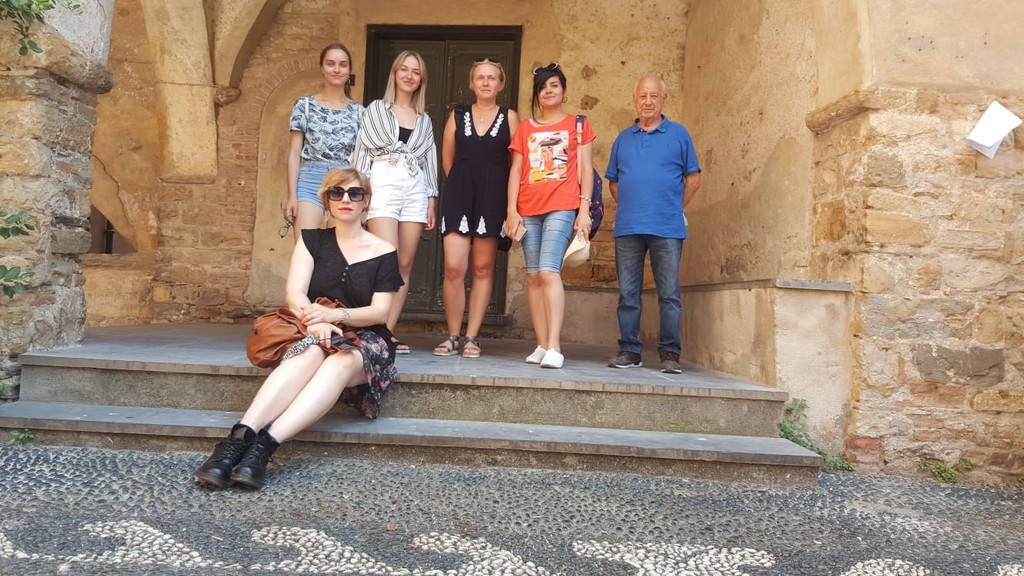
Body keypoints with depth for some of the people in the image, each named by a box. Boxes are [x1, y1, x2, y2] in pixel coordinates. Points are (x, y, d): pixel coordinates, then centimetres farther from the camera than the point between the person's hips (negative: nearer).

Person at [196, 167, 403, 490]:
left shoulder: (383, 252, 6)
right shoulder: (312, 240, 12)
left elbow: (380, 311, -4)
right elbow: (295, 294, -1)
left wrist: (335, 314, -23)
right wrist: (315, 321, -24)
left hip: (365, 342, -1)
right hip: (313, 334, 1)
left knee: (341, 362, -37)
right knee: (310, 354, -37)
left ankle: (265, 445, -51)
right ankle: (238, 439, -52)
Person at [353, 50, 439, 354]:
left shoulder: (424, 120, 21)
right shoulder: (376, 110, 13)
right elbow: (362, 152, 7)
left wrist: (431, 201, 10)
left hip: (415, 190, 4)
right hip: (382, 185, -3)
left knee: (405, 266, -2)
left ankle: (388, 331, 1)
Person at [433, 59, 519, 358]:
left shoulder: (510, 117, 7)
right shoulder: (457, 116, 12)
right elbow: (447, 159, 16)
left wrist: (487, 187, 2)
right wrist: (464, 184, 13)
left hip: (493, 199, -1)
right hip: (458, 197, 1)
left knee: (483, 269, 2)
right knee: (453, 268, -8)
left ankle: (472, 338, 9)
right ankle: (452, 337, 4)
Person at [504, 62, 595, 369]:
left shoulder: (577, 124, 11)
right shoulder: (525, 128, 17)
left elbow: (586, 169, 6)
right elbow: (515, 171, 12)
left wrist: (584, 209, -3)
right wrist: (511, 210, 2)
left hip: (562, 208, -4)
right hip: (529, 210, 4)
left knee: (548, 270, -19)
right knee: (533, 276, 2)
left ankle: (554, 347, -21)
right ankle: (542, 345, 9)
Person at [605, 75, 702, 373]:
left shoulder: (678, 134, 8)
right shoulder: (623, 138, 15)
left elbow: (693, 179, 9)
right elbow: (613, 181, 19)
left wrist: (675, 209, 4)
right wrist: (628, 208, 8)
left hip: (667, 229, -2)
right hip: (628, 228, 3)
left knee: (669, 294, -1)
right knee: (628, 293, 5)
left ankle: (670, 353, 8)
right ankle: (629, 350, 14)